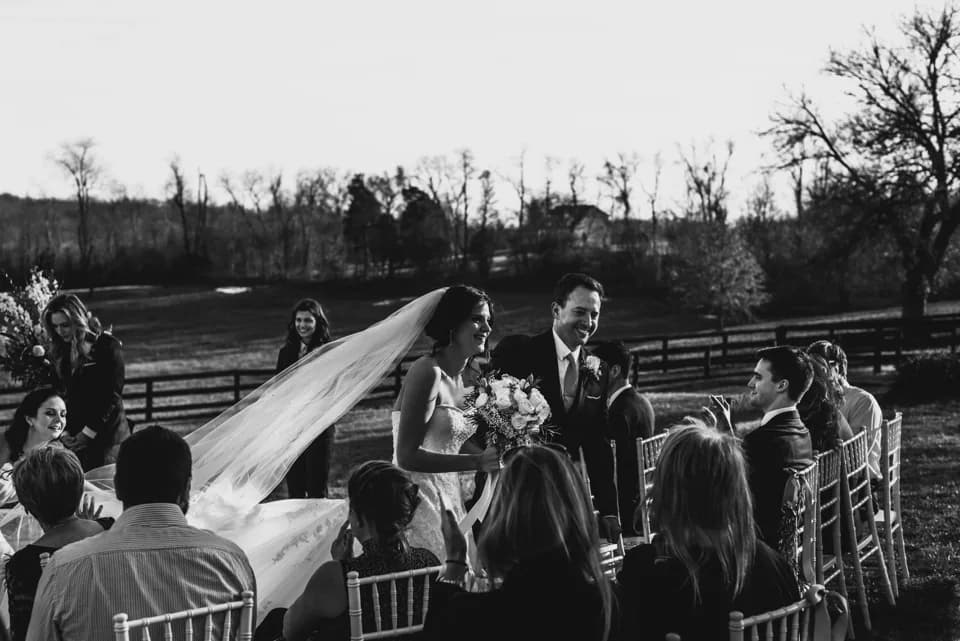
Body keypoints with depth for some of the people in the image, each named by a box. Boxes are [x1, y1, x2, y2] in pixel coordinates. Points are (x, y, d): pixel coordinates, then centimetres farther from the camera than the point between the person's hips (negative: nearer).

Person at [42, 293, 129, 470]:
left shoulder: (108, 347, -8)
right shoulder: (60, 351, 9)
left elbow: (113, 395, -10)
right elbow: (58, 392, 12)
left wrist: (88, 433, -12)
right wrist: (63, 432, -2)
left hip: (105, 434, -5)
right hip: (72, 435, 5)